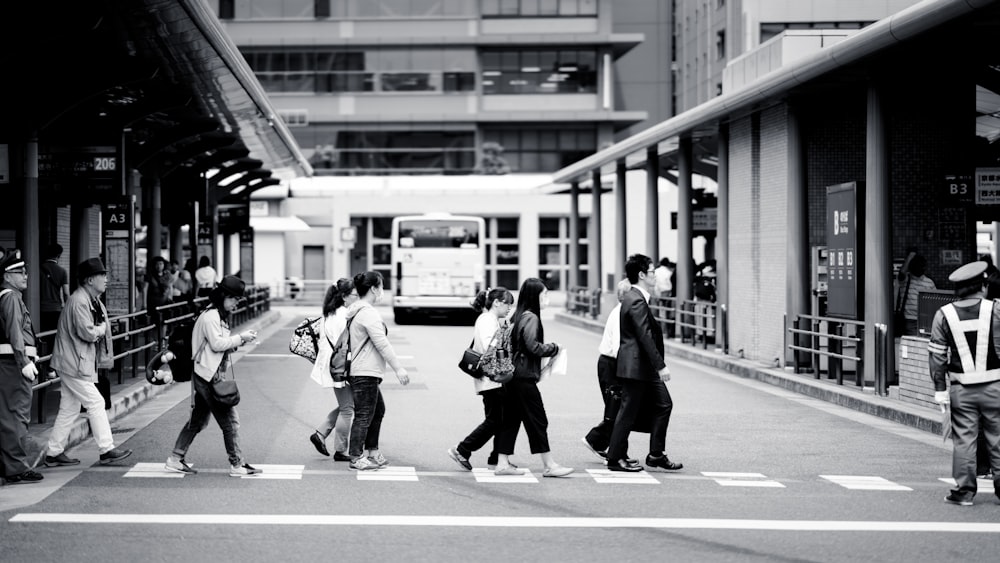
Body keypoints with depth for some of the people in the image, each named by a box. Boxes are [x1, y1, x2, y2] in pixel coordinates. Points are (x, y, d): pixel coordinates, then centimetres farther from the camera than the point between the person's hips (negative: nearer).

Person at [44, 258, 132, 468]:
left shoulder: (93, 300, 14)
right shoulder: (79, 301, -19)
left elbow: (99, 329, 18)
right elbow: (88, 333, -23)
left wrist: (98, 329, -4)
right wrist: (101, 328, -5)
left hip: (74, 364, 10)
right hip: (74, 364, -10)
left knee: (69, 409, 12)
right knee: (96, 403, -7)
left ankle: (54, 453, 16)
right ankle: (106, 449, -4)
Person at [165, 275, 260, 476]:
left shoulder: (219, 316, 18)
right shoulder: (210, 316, -13)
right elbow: (217, 344, -20)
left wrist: (238, 342, 3)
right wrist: (240, 338, -14)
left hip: (212, 376, 10)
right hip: (208, 376, -10)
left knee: (197, 420, 13)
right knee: (230, 420, -6)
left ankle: (175, 460, 18)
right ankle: (237, 465, -1)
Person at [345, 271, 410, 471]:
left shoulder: (355, 312, 15)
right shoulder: (368, 314, -17)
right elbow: (382, 344, -19)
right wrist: (398, 368, -17)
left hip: (360, 371, 11)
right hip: (365, 373, -11)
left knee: (378, 410, 19)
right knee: (364, 415, -5)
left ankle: (371, 451, 24)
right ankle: (357, 458, 0)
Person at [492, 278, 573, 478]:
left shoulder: (518, 316, 13)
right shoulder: (531, 318, -13)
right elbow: (533, 346, -20)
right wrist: (553, 348, -5)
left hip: (512, 376, 9)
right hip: (524, 377, -9)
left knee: (511, 419, 10)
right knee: (537, 420, -3)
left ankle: (502, 463, 11)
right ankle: (549, 465, 2)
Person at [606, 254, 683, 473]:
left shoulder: (633, 298, 14)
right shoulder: (636, 301, -18)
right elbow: (645, 336, -23)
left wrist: (658, 365, 21)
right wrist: (660, 366, -23)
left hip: (643, 367, 11)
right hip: (635, 366, -11)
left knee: (663, 405, 10)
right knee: (628, 412, -2)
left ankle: (656, 455, 13)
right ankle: (615, 459, 7)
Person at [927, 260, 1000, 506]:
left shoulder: (944, 315, -1)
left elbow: (936, 355, 0)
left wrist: (940, 389, 5)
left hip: (961, 389, 1)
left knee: (963, 440, 6)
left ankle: (964, 490, 7)